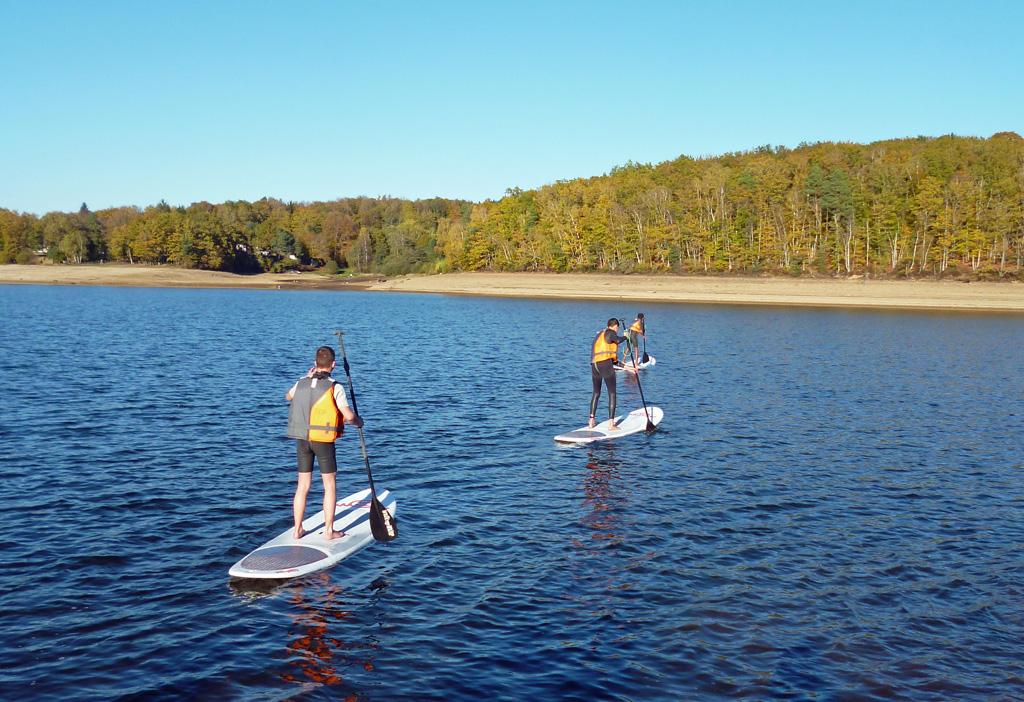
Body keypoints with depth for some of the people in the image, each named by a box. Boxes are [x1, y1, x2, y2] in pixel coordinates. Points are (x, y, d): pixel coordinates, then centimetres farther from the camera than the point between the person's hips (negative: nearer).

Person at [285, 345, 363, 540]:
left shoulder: (301, 383, 3)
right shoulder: (334, 387, -13)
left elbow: (288, 396, 26)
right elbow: (349, 416, -17)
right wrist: (359, 422, 5)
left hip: (302, 440, 5)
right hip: (323, 441, -5)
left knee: (302, 486, 12)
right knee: (329, 486, 8)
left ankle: (297, 530, 18)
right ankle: (329, 531, 11)